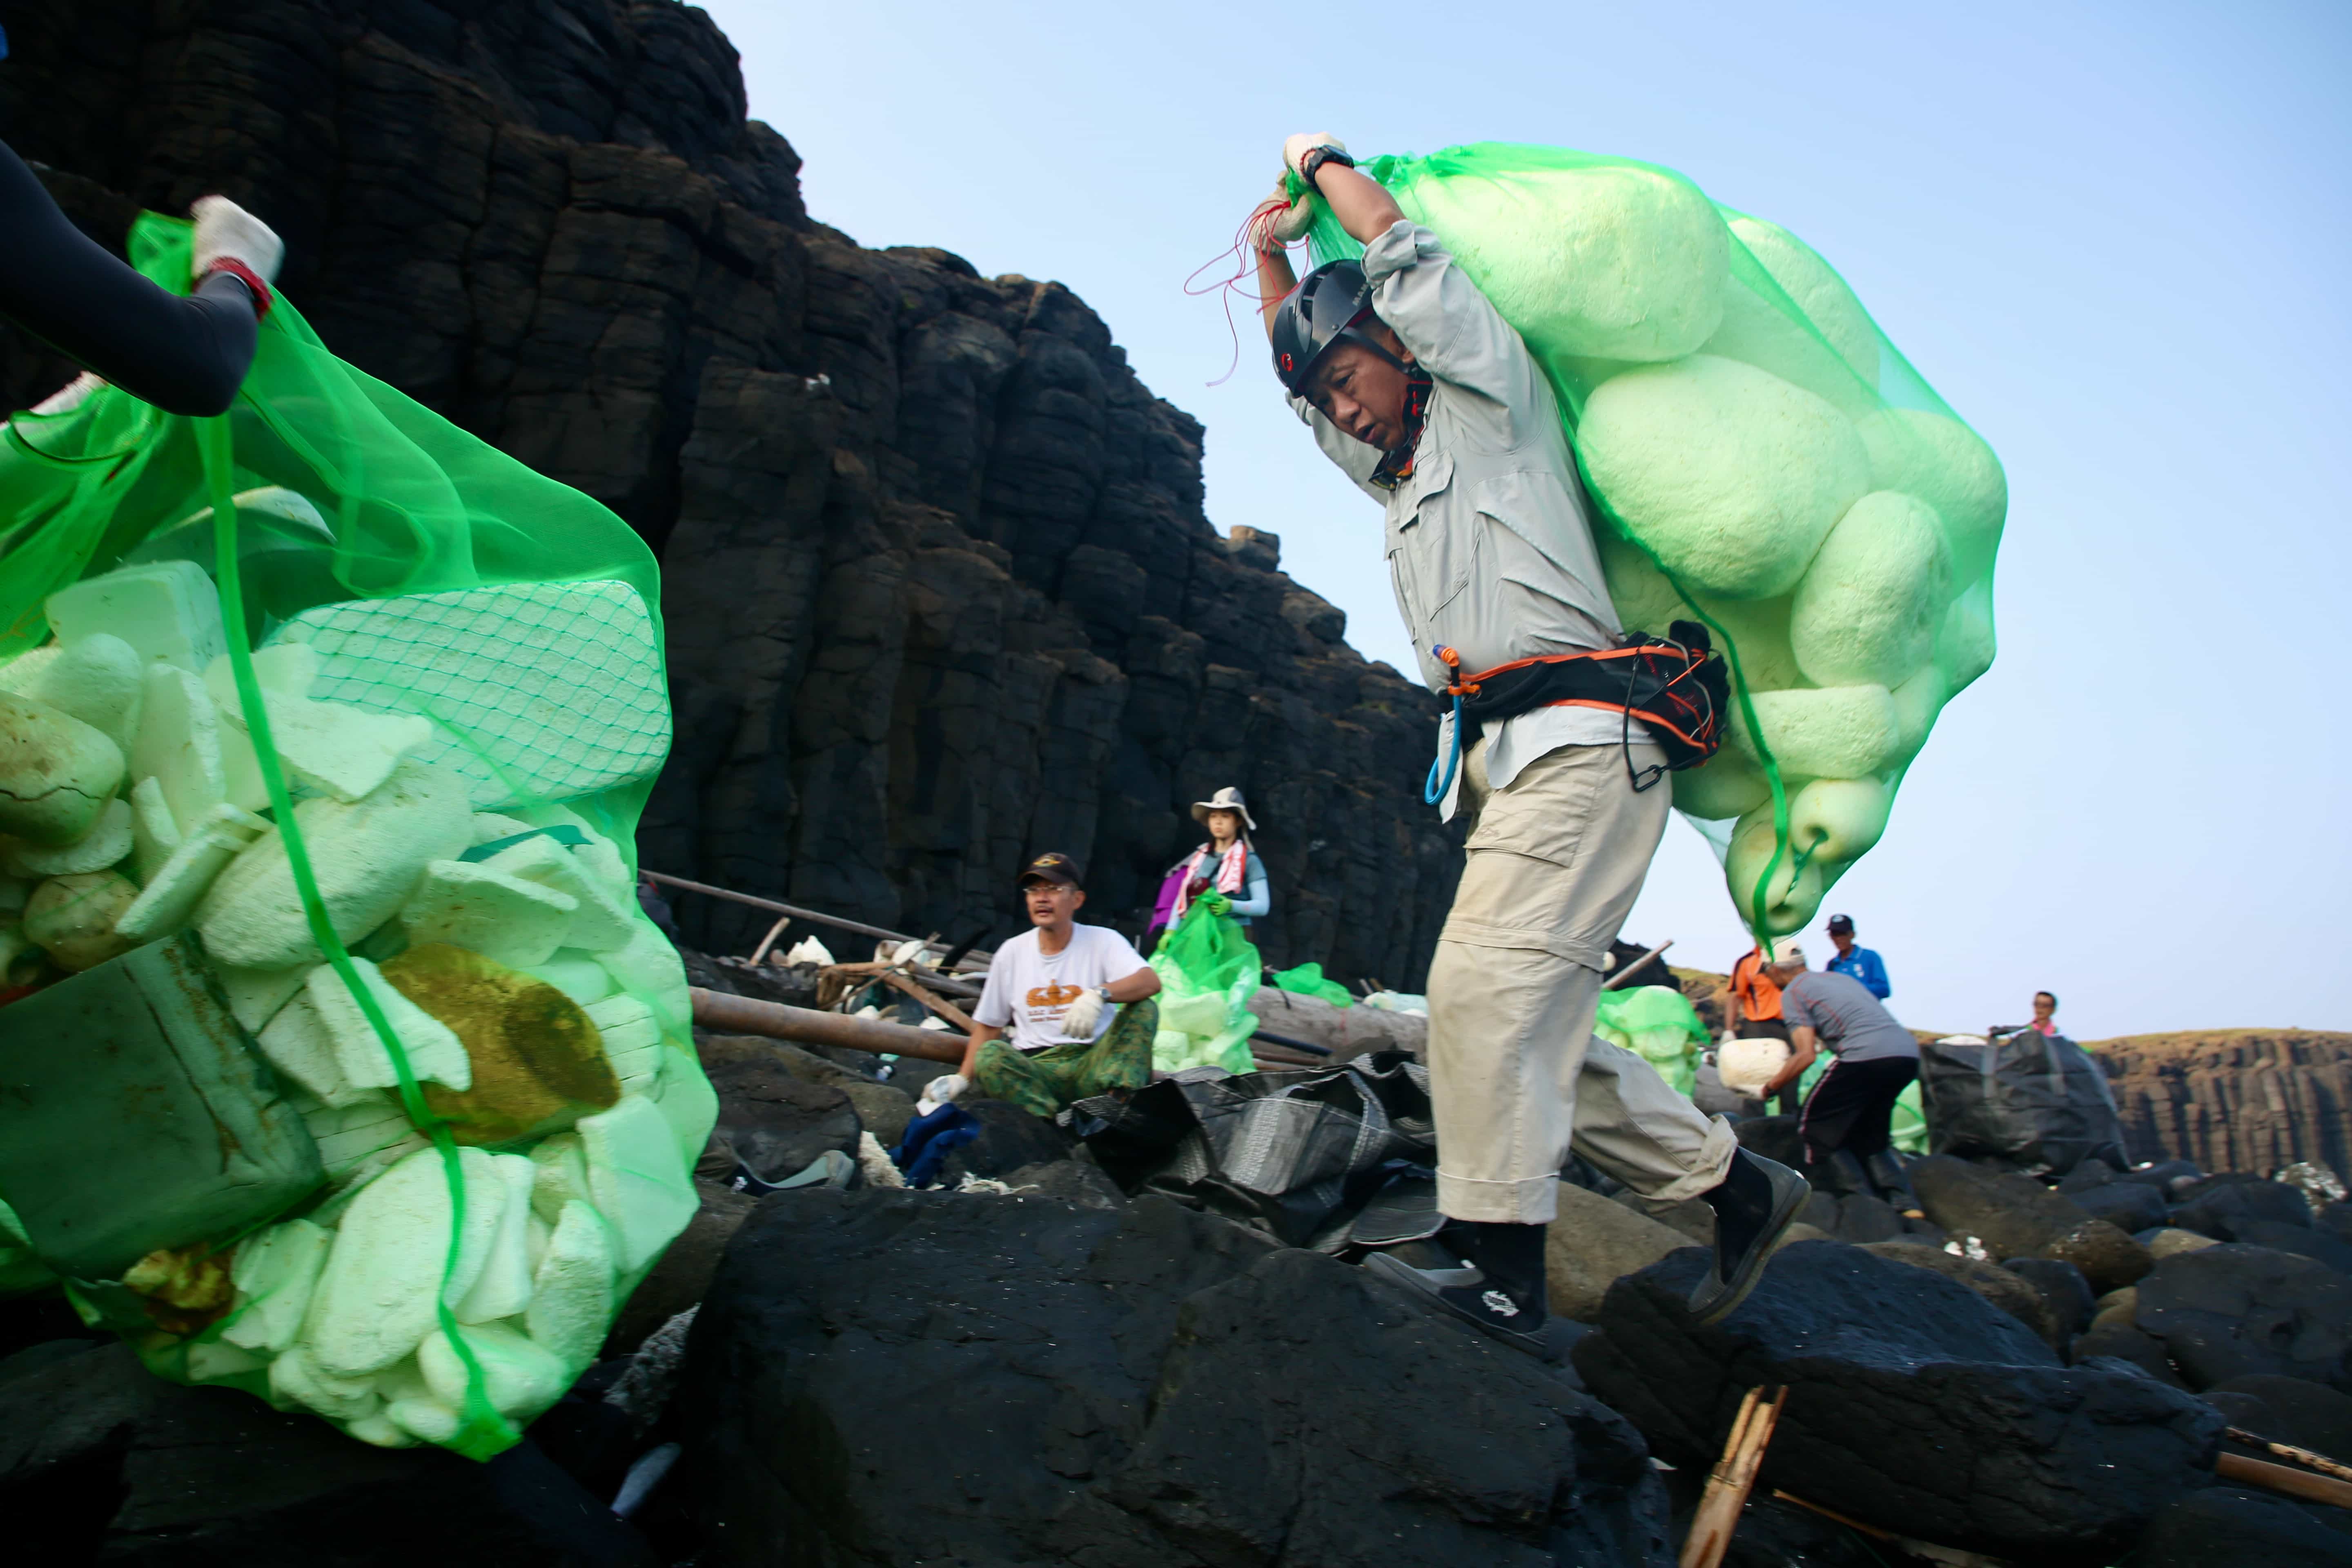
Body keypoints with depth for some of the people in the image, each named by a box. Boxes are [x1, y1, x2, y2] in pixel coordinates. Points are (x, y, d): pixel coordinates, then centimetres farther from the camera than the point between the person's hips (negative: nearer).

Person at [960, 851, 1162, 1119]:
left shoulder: (1103, 940, 3)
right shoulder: (1011, 953, 12)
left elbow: (1152, 982, -15)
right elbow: (988, 1027, 16)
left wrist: (1099, 995, -34)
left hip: (1093, 1064, -1)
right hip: (1035, 1070, 1)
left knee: (1144, 1008, -22)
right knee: (990, 1055, -28)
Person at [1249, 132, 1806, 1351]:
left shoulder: (1490, 403, 8)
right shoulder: (1399, 478, 29)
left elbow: (1402, 256, 2)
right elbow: (1298, 382, 40)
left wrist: (1325, 163, 18)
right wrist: (1271, 256, 32)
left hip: (1578, 741, -9)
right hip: (1502, 766, 9)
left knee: (1486, 984, -21)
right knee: (1538, 1031, 5)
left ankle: (1501, 1273, -21)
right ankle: (1740, 1187, 14)